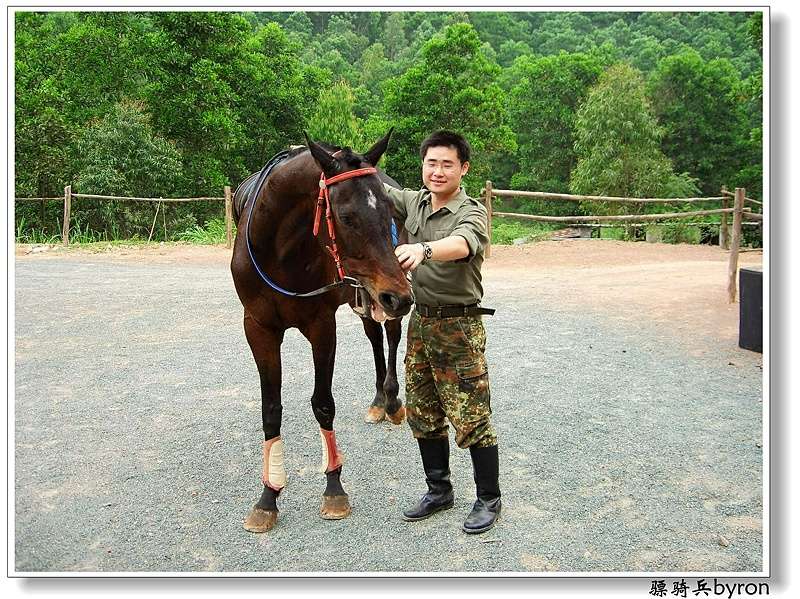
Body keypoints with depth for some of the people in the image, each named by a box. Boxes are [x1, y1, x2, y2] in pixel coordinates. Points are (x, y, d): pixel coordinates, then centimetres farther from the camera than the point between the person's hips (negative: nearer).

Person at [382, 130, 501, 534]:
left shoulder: (471, 213, -15)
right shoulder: (414, 202, 7)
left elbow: (461, 244, -37)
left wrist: (423, 248, -56)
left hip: (459, 326, -7)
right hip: (420, 322, 7)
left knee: (471, 419, 0)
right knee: (422, 415, 14)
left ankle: (489, 499, 19)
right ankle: (439, 491, 31)